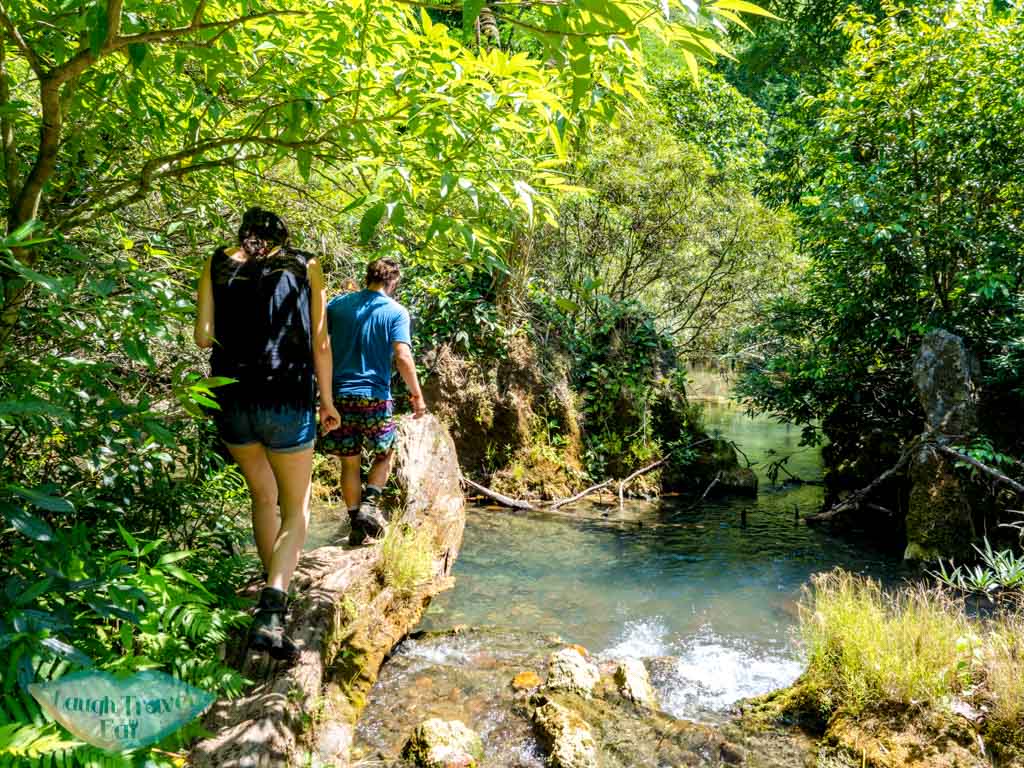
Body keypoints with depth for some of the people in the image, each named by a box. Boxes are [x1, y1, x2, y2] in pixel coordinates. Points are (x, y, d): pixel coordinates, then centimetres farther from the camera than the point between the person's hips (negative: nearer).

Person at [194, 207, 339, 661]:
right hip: (287, 402, -2)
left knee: (263, 496, 23)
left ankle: (277, 595, 34)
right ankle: (269, 616, -8)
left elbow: (203, 336, 1)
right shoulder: (305, 266, 6)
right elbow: (320, 343, 3)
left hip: (232, 399, 3)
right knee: (296, 509, 10)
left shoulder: (218, 263, 9)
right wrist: (327, 401, 12)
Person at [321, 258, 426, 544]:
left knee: (350, 462, 12)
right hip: (375, 396, -2)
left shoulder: (337, 304, 6)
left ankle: (358, 526, 17)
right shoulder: (396, 312, -4)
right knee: (384, 454, 20)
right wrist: (417, 395, -5)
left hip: (340, 394, 3)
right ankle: (369, 503, 0)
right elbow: (403, 357, -14)